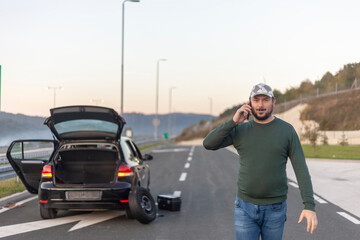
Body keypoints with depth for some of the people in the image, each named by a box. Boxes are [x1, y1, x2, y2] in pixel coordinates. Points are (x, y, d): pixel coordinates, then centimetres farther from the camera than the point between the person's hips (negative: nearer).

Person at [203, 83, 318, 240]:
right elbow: (208, 144, -8)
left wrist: (310, 206, -20)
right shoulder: (240, 130, 2)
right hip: (245, 208, 1)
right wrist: (233, 122, -14)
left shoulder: (287, 130, -5)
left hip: (274, 209, -1)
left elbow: (301, 169, -10)